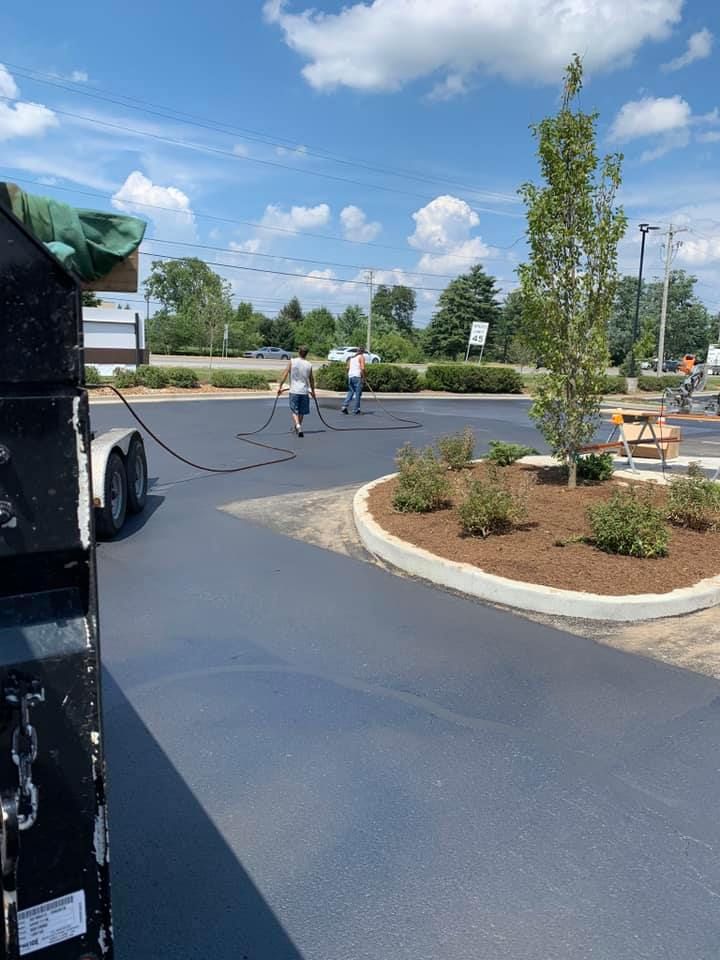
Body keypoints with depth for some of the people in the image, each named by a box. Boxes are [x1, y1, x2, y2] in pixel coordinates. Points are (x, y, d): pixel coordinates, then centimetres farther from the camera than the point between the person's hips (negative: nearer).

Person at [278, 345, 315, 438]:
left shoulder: (292, 362, -3)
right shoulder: (309, 365, 2)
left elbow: (285, 375, -6)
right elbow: (311, 379, 9)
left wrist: (280, 386, 1)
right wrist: (313, 391, 22)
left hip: (294, 391, -2)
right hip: (304, 391, 2)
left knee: (294, 411, 1)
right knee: (301, 412, 15)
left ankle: (298, 426, -22)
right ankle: (298, 428, 25)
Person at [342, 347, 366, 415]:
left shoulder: (351, 357, 19)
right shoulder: (361, 357, 0)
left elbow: (348, 367, 14)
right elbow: (362, 368, -11)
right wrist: (363, 377, -4)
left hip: (350, 376, 6)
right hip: (357, 376, -6)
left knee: (350, 392, 11)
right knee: (358, 393, 1)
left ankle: (344, 406, -5)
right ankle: (356, 409, 2)